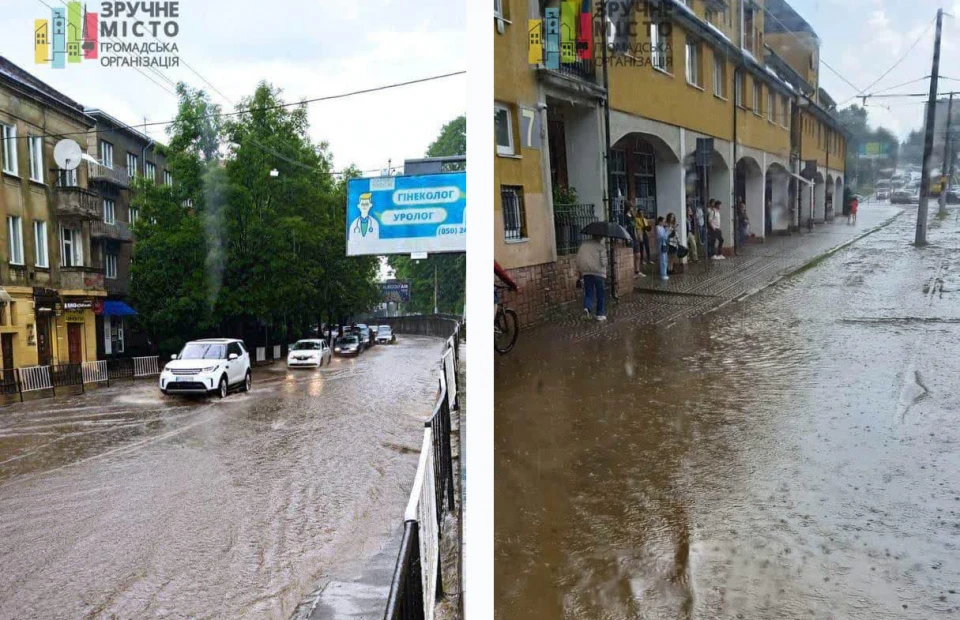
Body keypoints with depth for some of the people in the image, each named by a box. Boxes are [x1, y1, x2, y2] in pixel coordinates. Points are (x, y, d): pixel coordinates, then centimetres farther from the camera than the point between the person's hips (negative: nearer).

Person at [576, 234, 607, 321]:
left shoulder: (583, 245, 7)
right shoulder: (601, 247, -7)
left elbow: (578, 259, 9)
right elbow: (603, 262, -12)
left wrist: (579, 271, 17)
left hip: (586, 273, 4)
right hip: (598, 273, -3)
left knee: (588, 293, 9)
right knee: (600, 295, 9)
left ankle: (587, 307, -18)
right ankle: (600, 314, 14)